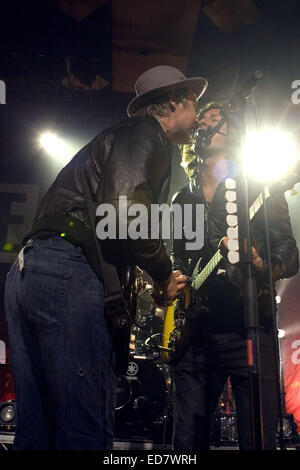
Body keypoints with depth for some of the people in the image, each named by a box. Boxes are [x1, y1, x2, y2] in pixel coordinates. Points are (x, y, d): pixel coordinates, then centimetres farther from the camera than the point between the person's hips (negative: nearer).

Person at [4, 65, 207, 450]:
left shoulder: (117, 136, 31)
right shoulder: (146, 133, 0)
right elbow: (127, 211, -18)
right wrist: (164, 274, -4)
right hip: (68, 274, -11)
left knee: (35, 429, 14)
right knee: (85, 431, -7)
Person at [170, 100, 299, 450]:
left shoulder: (259, 189, 6)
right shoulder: (182, 199, 19)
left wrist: (259, 264, -22)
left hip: (248, 329, -3)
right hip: (194, 332, 4)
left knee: (259, 440, -3)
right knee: (188, 440, 6)